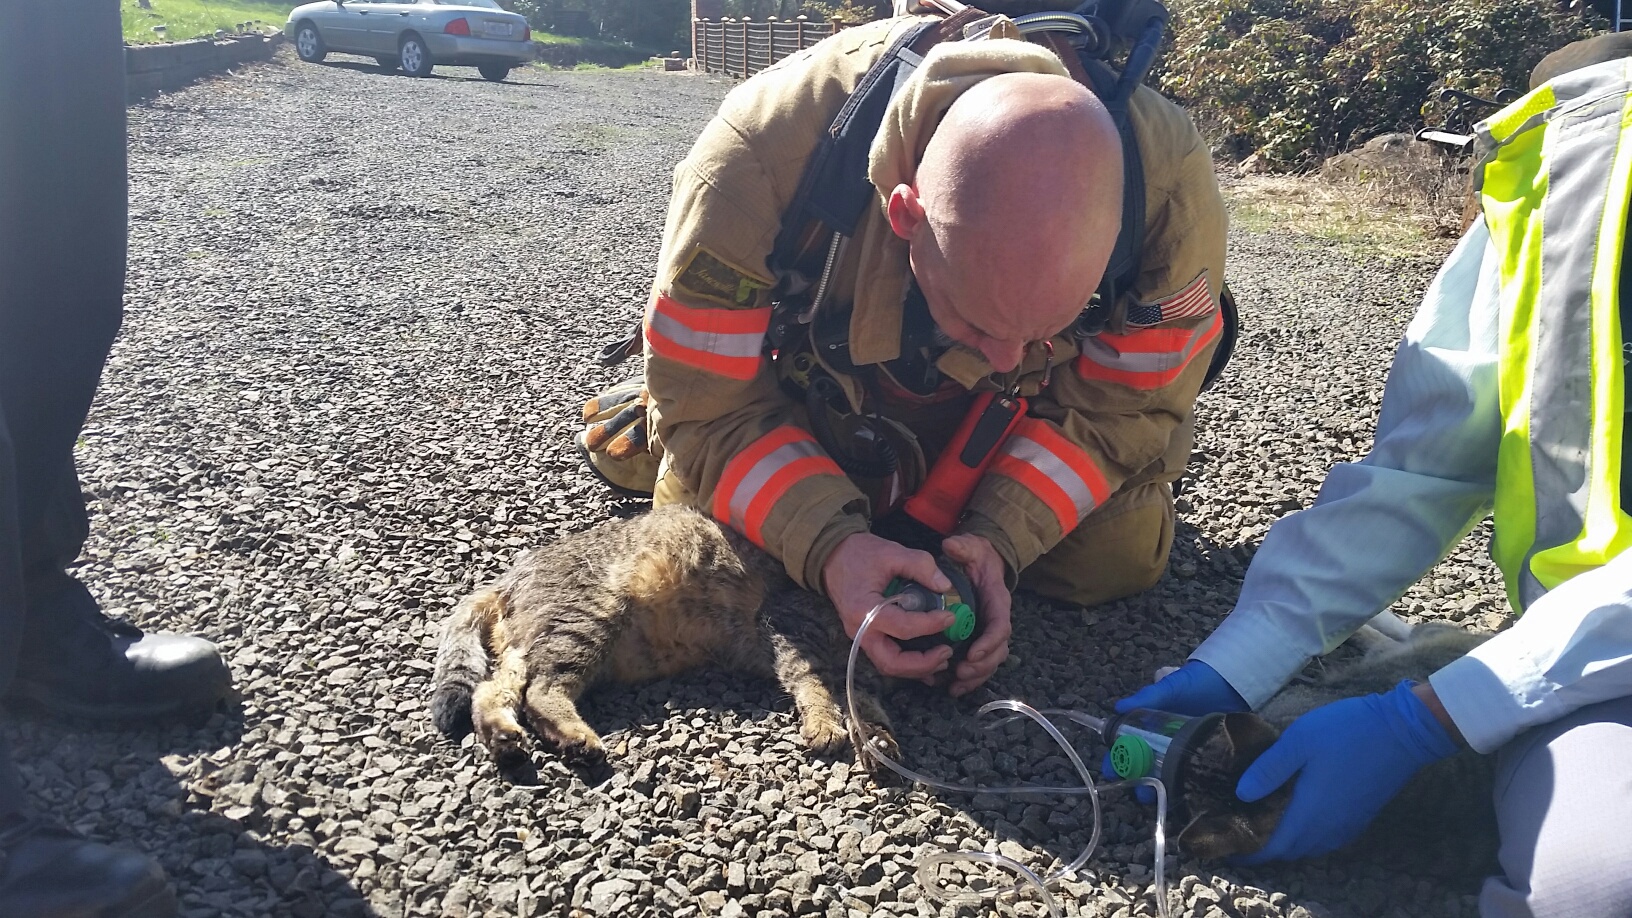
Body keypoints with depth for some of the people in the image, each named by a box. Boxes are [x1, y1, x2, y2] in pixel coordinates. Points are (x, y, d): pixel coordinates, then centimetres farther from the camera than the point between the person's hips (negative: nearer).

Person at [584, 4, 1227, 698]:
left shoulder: (1169, 180, -36)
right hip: (818, 387, -1)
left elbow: (1128, 402, -20)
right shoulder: (761, 152, -41)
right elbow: (708, 401, -28)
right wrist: (829, 545, -43)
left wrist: (1001, 537, -34)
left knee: (1117, 556, -12)